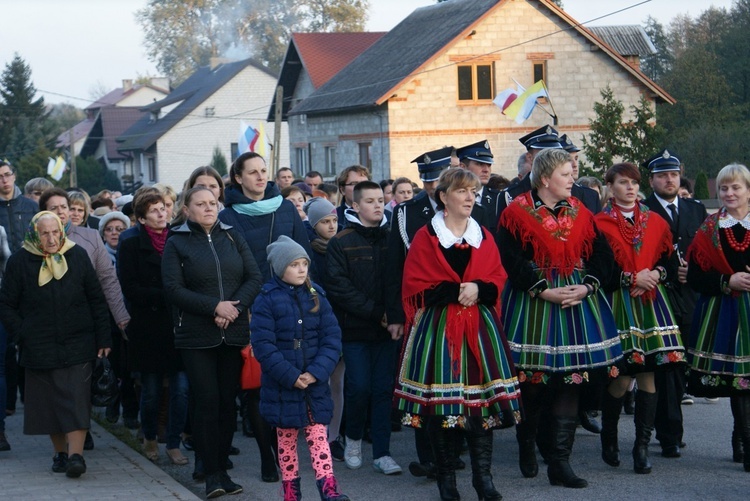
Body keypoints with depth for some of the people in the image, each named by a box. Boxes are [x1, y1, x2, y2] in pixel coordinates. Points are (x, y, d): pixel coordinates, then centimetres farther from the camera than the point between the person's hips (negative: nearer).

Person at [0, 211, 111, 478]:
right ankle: (60, 452, 19)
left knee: (76, 399, -10)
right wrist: (22, 335, -5)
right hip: (40, 349, 1)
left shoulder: (77, 256, 2)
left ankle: (76, 454, -13)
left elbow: (97, 300, 6)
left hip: (77, 345, 0)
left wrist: (103, 338, 3)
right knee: (48, 401, 6)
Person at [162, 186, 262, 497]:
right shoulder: (176, 243, 2)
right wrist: (215, 306, -15)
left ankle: (222, 468, 12)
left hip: (234, 333, 3)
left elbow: (254, 277, 5)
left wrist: (235, 308, -11)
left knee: (227, 401, 4)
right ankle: (212, 473, 0)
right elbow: (173, 289, -8)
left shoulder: (232, 237, 11)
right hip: (196, 337, -3)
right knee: (207, 402, -6)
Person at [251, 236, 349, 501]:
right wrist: (291, 376, -17)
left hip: (315, 384, 2)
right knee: (286, 440, 10)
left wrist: (316, 372, -14)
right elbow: (263, 345, -14)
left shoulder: (316, 297, 3)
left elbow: (332, 339, -1)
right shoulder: (267, 300, -8)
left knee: (318, 437, -1)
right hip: (281, 387, -2)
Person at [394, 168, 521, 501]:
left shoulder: (484, 237, 13)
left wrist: (478, 290, -12)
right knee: (440, 397, -2)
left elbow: (498, 280, 10)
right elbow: (417, 287, -5)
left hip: (480, 326, 3)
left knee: (481, 396, -2)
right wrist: (456, 291, -16)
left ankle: (483, 474, 5)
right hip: (438, 327, -3)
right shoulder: (426, 238, 1)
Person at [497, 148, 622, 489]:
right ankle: (526, 448, 27)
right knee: (532, 381, 1)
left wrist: (587, 286, -9)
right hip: (532, 304, -4)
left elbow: (601, 256, 8)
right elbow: (510, 260, -12)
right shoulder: (517, 213, -5)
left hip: (577, 299, 4)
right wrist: (545, 291, -16)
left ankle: (560, 463, 4)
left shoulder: (580, 213, 9)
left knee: (570, 378, 0)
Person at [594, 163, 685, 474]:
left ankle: (642, 447, 4)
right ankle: (609, 441, 16)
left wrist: (656, 275, -7)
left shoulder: (655, 222, 13)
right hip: (618, 305, -4)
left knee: (648, 375, -1)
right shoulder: (599, 223, 0)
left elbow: (670, 263, 13)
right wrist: (631, 278, -14)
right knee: (622, 377, -6)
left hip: (652, 303, 4)